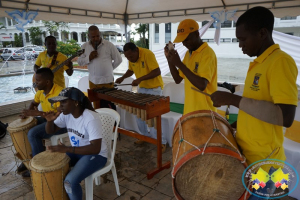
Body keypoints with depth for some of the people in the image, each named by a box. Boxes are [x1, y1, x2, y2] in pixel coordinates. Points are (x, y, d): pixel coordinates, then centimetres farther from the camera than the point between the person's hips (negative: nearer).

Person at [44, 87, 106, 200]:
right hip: (76, 151, 8)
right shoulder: (66, 114, -6)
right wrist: (50, 120, -18)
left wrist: (67, 149, -37)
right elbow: (50, 131, 5)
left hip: (96, 154, -7)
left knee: (70, 181, -24)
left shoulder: (91, 118, -29)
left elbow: (95, 148, -33)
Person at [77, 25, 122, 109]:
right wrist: (89, 58, -12)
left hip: (107, 81, -3)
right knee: (96, 107, 11)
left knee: (109, 108, 0)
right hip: (93, 82, 4)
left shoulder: (109, 45, -6)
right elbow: (79, 62, 7)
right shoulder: (85, 46, 5)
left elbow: (118, 60, 3)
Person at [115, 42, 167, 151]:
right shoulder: (131, 57, -1)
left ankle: (161, 141, 4)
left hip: (154, 88, -7)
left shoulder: (148, 54, -23)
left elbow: (157, 72, -28)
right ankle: (145, 135, 29)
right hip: (142, 88, 8)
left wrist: (140, 79, -32)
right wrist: (123, 77, -3)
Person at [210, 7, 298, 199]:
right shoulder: (259, 63, 8)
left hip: (262, 161, -8)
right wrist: (238, 123, 10)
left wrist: (233, 99, -27)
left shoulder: (280, 62, -20)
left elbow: (286, 117, -29)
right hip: (245, 153, 8)